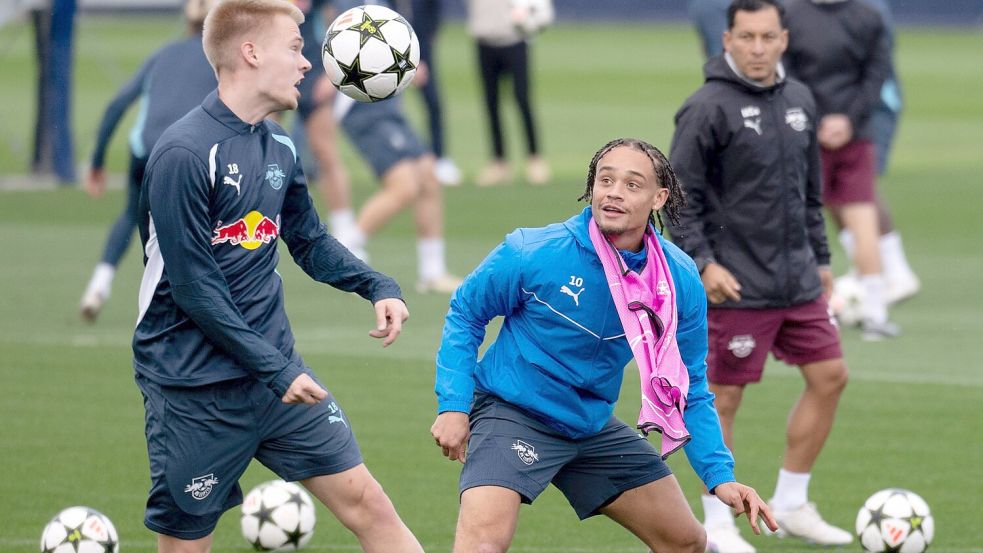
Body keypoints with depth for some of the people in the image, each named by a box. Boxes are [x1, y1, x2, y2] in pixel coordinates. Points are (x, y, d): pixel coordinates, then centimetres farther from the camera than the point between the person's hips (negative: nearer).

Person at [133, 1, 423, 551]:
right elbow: (194, 290, -19)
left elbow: (311, 242, 20)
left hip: (279, 370, 7)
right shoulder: (184, 154, -18)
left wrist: (378, 286, 2)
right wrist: (276, 370, -19)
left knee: (365, 500, 3)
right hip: (194, 389, -7)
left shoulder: (279, 146, 7)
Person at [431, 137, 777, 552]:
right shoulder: (532, 253, -20)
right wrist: (453, 405, -11)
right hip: (512, 414, -5)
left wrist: (719, 476, -9)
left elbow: (688, 389, 1)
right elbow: (465, 313, -3)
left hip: (593, 424, 6)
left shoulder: (680, 281, -9)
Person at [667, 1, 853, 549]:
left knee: (830, 376, 8)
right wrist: (702, 262, -18)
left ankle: (791, 504, 20)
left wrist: (821, 258, 18)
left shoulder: (800, 101, 9)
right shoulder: (708, 108, -12)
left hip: (798, 281, 7)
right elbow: (680, 195, -11)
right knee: (725, 397, -1)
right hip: (737, 286, -7)